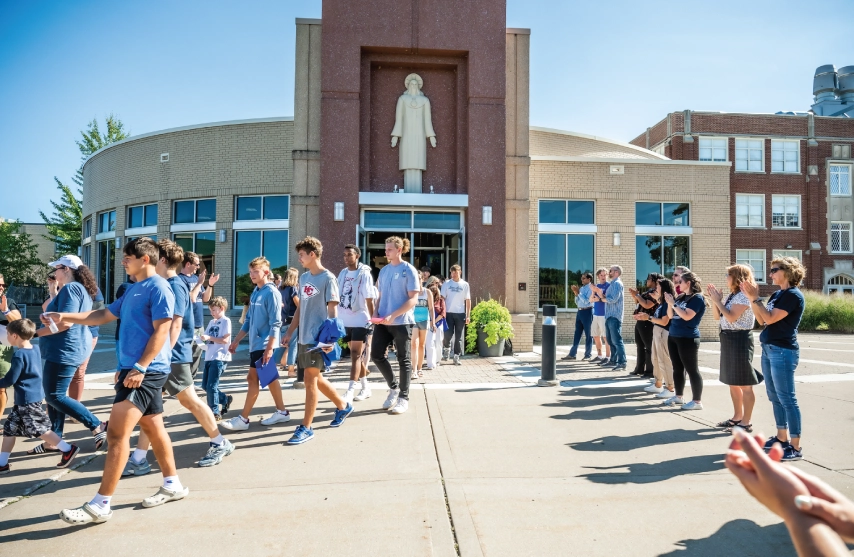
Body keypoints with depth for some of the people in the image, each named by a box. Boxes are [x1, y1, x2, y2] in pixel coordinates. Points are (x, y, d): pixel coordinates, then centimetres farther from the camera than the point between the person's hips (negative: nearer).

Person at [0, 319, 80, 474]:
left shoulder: (19, 355, -20)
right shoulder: (35, 349, 5)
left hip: (27, 400, -10)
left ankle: (68, 449, 2)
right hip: (31, 397, 10)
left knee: (40, 429, -3)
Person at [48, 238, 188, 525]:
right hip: (133, 369, 10)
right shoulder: (133, 289, 17)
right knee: (153, 429, 14)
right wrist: (64, 317, 18)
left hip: (146, 372, -10)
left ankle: (100, 505, -2)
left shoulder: (159, 287, -13)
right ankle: (172, 485, 25)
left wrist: (140, 367, -22)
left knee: (116, 433, -9)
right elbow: (104, 315, 26)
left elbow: (161, 331, -19)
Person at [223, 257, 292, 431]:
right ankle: (282, 412, 22)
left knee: (253, 378, -4)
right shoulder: (255, 293, 12)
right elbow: (248, 321, 19)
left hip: (264, 344, -8)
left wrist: (269, 348, -22)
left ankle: (243, 419, 4)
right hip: (255, 343, 8)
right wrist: (236, 341, 17)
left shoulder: (271, 292, -13)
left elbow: (275, 323, -17)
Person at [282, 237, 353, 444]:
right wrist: (289, 332, 16)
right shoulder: (304, 277, 12)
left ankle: (306, 428, 6)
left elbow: (332, 310, -13)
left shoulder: (328, 278, -10)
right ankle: (343, 406, 35)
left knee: (310, 380, -4)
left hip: (318, 338, -8)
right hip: (304, 337, 8)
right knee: (316, 378, 16)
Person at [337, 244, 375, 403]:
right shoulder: (342, 273, 8)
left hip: (360, 320, -7)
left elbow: (369, 300, -11)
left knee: (355, 355, -8)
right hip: (345, 320, 7)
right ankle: (365, 387, 26)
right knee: (356, 355, 14)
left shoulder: (364, 274, -10)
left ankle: (350, 391, -9)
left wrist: (373, 320, -11)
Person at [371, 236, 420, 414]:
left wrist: (393, 316, -20)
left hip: (402, 322, -6)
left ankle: (403, 398, 15)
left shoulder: (409, 270, -6)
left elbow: (413, 299, -12)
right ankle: (393, 387, 24)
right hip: (383, 322, 6)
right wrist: (375, 313, 0)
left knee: (404, 360, 3)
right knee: (376, 355, 3)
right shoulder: (384, 270, 11)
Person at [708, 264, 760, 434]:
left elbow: (731, 318, -23)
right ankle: (737, 417, 27)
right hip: (728, 339, 10)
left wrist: (718, 300, -15)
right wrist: (713, 299, 3)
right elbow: (718, 316, 14)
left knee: (744, 384, -2)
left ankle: (746, 422, 5)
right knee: (733, 383, 16)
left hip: (740, 340, -10)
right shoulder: (731, 295, 13)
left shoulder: (743, 296, -14)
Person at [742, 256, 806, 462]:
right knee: (774, 396, 15)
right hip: (769, 349, 9)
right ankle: (782, 438, 25)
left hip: (783, 351, -9)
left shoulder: (793, 295, -13)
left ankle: (795, 447, 0)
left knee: (787, 398, -6)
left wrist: (755, 298, -13)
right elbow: (761, 320, 12)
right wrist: (751, 298, 5)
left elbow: (770, 319, -20)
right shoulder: (777, 295, 13)